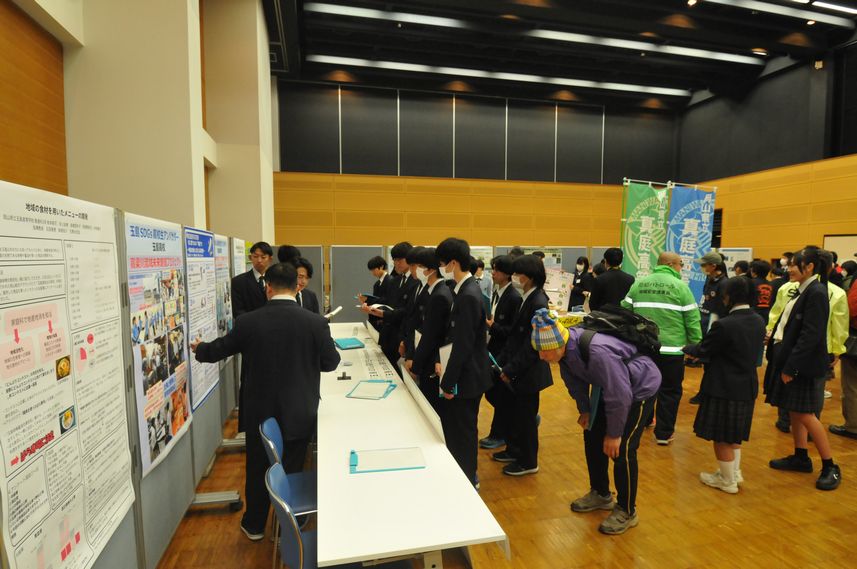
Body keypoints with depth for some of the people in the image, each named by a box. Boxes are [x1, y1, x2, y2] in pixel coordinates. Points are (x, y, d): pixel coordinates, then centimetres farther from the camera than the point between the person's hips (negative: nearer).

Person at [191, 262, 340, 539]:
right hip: (299, 413, -1)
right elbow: (331, 362, -5)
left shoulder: (248, 321, -12)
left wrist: (199, 348, 27)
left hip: (260, 411, 1)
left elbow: (218, 350, 4)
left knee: (257, 468, 21)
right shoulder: (316, 322, -16)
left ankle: (254, 525, 41)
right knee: (292, 470, 16)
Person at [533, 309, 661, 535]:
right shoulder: (565, 347, -17)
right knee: (592, 435, 12)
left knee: (622, 449, -8)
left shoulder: (595, 351, -41)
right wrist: (584, 410, 7)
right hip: (610, 386, 8)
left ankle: (626, 512, 14)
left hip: (640, 387, -8)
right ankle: (600, 494, 32)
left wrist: (614, 433, -21)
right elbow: (575, 379, 3)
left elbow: (620, 396, -33)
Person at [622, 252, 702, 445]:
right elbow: (692, 321, -4)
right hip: (671, 349, -4)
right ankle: (664, 433, 14)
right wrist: (696, 346, 6)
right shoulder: (680, 286, -4)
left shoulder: (638, 284, 5)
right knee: (669, 391, 9)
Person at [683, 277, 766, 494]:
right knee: (735, 433, 25)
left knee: (721, 436, 9)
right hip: (747, 386, 8)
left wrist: (687, 348, 8)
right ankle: (735, 472, 37)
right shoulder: (759, 321, 0)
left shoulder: (724, 325, -25)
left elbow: (703, 350, -14)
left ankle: (727, 480, 23)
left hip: (723, 388, -8)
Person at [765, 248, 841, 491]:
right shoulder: (802, 291, 11)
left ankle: (830, 467, 13)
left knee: (805, 415, -2)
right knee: (794, 411, 15)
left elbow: (810, 336, -21)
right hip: (789, 360, 9)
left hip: (804, 365, -9)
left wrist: (791, 367, -20)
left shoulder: (816, 293, -16)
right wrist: (782, 361, 8)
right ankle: (800, 457, 28)